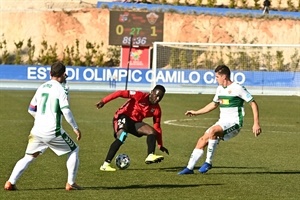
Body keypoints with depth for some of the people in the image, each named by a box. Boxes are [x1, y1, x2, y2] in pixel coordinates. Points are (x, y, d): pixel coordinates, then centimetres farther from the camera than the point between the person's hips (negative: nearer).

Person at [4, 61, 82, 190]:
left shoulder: (42, 87, 12)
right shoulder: (60, 89, -6)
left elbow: (31, 109, 17)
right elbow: (66, 111, -14)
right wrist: (75, 128, -6)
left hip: (37, 131, 5)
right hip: (53, 131, -5)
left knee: (29, 157, 12)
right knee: (74, 151, 14)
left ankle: (10, 182, -4)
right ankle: (71, 183, 11)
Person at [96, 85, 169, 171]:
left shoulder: (156, 110, -2)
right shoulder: (140, 96, -19)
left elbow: (157, 127, 8)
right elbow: (121, 93, -23)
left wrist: (160, 145, 8)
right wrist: (104, 101, -30)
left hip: (135, 122, 7)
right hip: (123, 117, -7)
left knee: (152, 131, -9)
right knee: (121, 136, -30)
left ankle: (150, 156, -22)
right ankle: (105, 165, -33)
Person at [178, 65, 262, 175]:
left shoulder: (237, 88, -11)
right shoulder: (220, 89, 13)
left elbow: (253, 103, -10)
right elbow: (214, 104, 31)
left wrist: (256, 123, -16)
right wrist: (196, 112, 30)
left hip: (234, 123, -8)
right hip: (222, 122, 8)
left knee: (212, 131, -33)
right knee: (202, 140, -4)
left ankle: (208, 162, -24)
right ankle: (190, 168, 0)